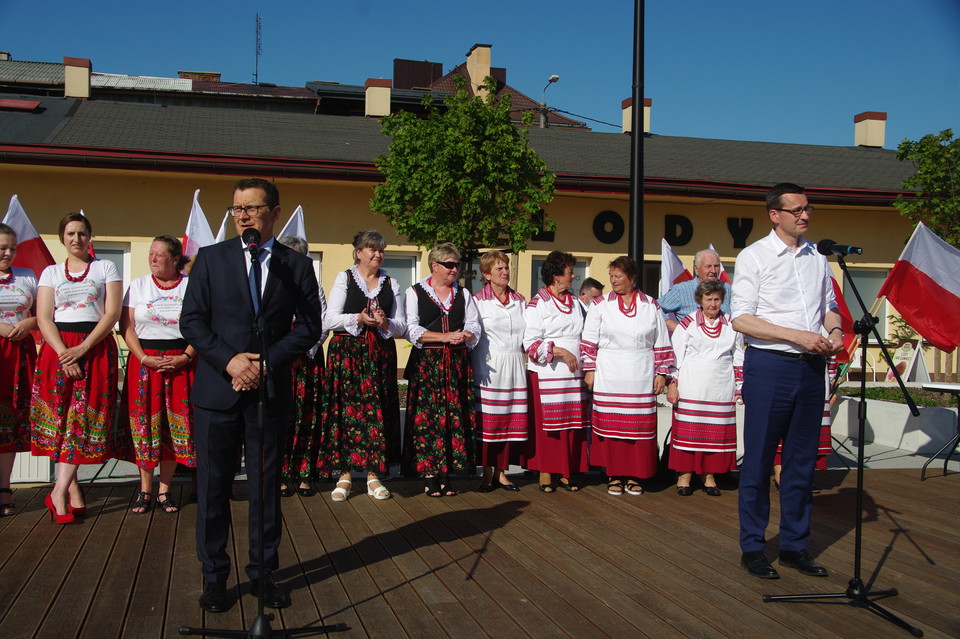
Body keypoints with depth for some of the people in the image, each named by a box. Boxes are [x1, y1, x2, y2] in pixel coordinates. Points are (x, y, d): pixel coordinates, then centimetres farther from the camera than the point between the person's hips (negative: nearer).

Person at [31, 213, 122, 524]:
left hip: (96, 348, -2)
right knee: (59, 417, -3)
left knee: (84, 416, -11)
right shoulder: (51, 272, 14)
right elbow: (43, 318, 4)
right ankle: (74, 492, 3)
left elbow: (112, 313, -1)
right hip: (57, 350, 2)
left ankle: (60, 491, -11)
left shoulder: (105, 268, 9)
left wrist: (82, 349, -12)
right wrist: (63, 353, -12)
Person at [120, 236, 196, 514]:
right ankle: (145, 489, 11)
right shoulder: (138, 285, 7)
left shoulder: (191, 286, 4)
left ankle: (165, 489, 9)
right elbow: (126, 326, 2)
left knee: (174, 425, 0)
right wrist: (144, 358, -10)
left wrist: (184, 357, -12)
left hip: (180, 362, -1)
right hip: (143, 362, 1)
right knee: (144, 423, 0)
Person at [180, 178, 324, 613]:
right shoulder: (210, 258, 6)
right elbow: (191, 321, 1)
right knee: (212, 487, 5)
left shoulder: (298, 265, 6)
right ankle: (214, 576, 18)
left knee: (267, 487, 7)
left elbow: (309, 327, 2)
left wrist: (266, 363, -10)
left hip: (270, 393, 0)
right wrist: (229, 360, -12)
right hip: (216, 392, 0)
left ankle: (263, 573, 21)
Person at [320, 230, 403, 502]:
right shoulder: (344, 278, 6)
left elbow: (401, 325, 10)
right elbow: (331, 319, -2)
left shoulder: (391, 283, 14)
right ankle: (344, 474, 2)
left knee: (377, 411, -1)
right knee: (346, 410, -6)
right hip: (347, 353, -2)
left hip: (381, 354, 2)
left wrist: (385, 323, -10)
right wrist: (359, 319, -16)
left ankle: (373, 474, 6)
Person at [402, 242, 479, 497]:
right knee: (426, 416, -7)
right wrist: (445, 337, -13)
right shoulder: (415, 292, 6)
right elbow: (412, 329, -5)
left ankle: (446, 474, 5)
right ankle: (428, 475, -1)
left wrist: (464, 336, -12)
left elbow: (474, 328, 10)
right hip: (426, 362, -3)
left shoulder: (463, 294, 17)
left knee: (454, 416, -2)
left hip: (457, 362, 3)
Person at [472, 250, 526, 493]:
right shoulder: (478, 301, 0)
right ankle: (487, 473, 9)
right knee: (488, 420, -3)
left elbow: (527, 335, 17)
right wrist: (474, 370, -7)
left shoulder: (520, 301, 13)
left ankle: (501, 472, 15)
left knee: (511, 420, 4)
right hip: (489, 368, -4)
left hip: (515, 367, 4)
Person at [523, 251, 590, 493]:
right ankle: (545, 475, 7)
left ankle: (566, 474, 14)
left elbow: (583, 336, 22)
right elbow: (531, 342, -11)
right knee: (546, 424, -2)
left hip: (573, 374, 6)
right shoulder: (538, 303, -5)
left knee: (573, 424, 5)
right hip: (546, 375, -6)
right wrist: (560, 352, -16)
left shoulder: (575, 302, 16)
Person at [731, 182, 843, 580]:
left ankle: (794, 545, 21)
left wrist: (834, 329, -1)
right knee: (758, 459, 1)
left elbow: (829, 304, 22)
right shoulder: (754, 257, -3)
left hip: (811, 367, 5)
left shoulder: (817, 258, 13)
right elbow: (741, 319, -9)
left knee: (802, 459, 10)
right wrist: (798, 335, -17)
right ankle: (752, 548, 12)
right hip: (769, 365, -5)